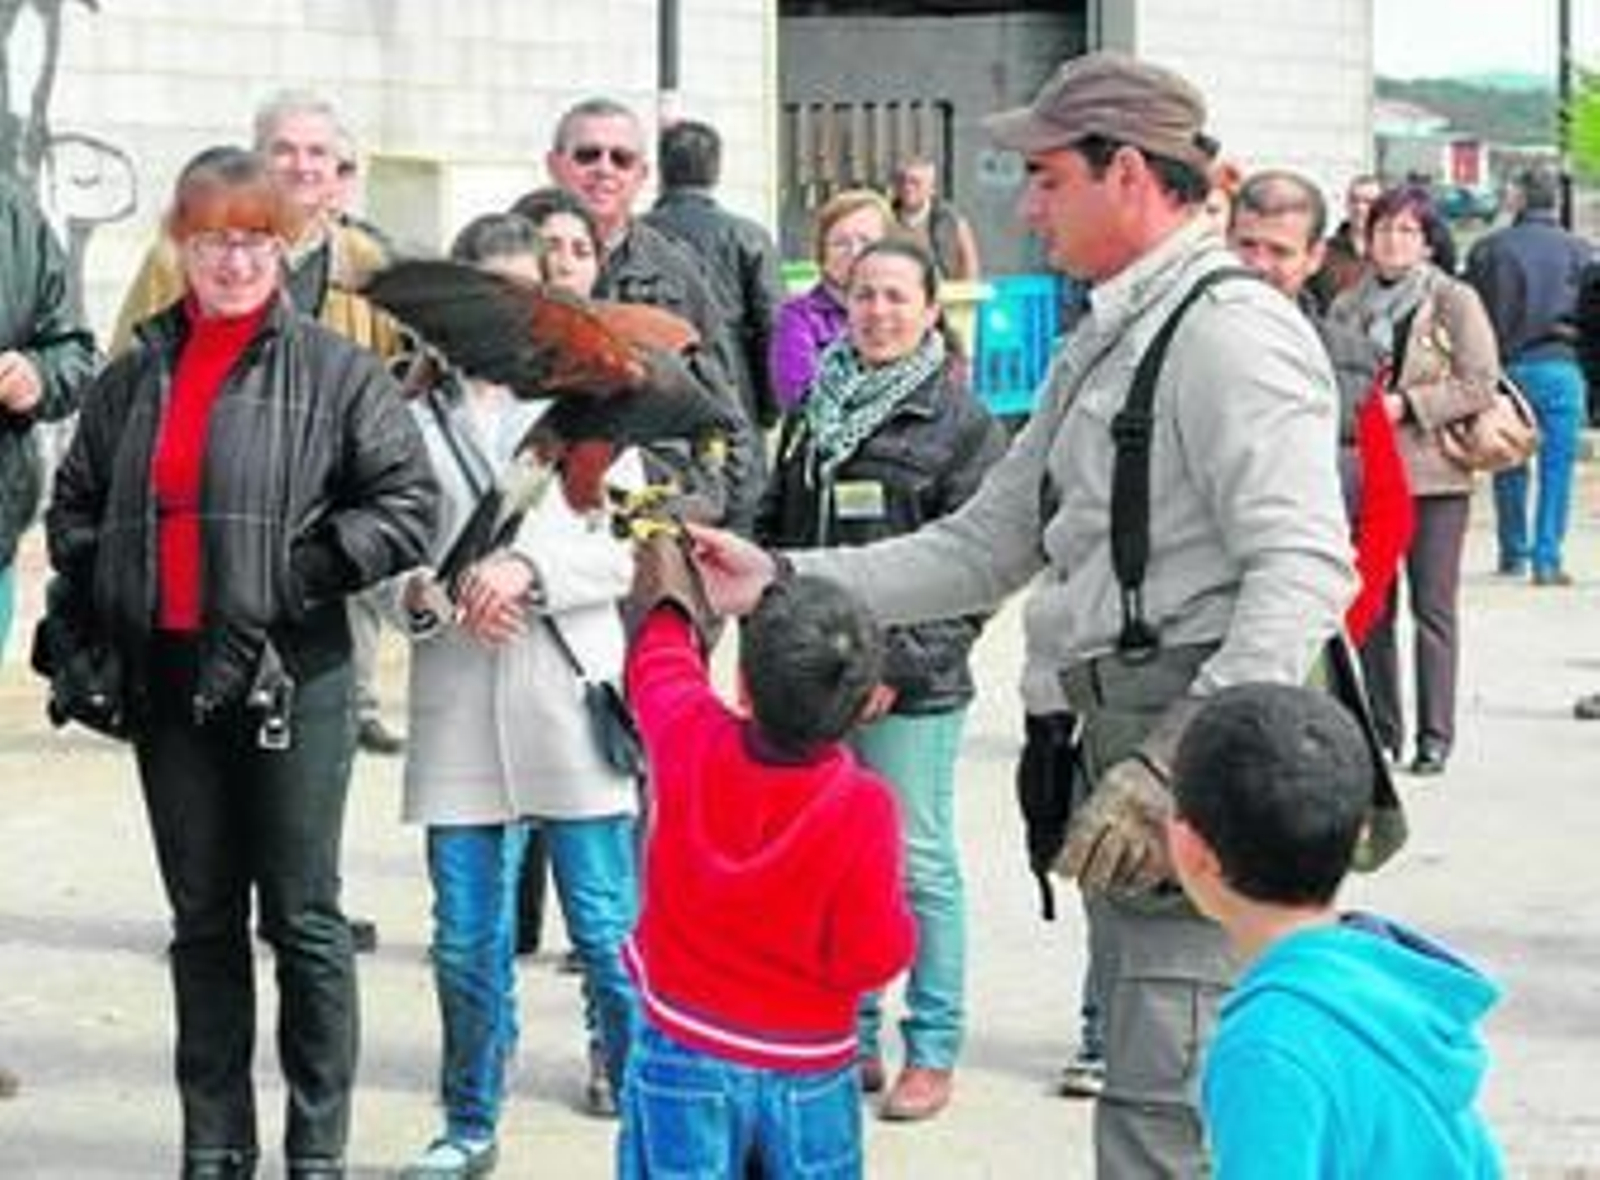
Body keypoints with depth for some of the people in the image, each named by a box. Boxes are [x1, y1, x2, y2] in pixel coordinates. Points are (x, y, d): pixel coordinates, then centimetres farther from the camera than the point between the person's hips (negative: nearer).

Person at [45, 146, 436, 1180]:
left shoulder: (334, 371, -4)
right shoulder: (133, 378, 10)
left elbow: (410, 505, -8)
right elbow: (76, 503, 19)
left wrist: (305, 574, -13)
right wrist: (93, 604, 6)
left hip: (293, 679, -4)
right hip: (167, 677, 4)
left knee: (304, 918, 2)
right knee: (203, 920, 12)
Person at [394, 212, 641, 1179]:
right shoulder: (416, 416, 10)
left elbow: (624, 550, 3)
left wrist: (530, 573, -12)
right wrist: (422, 592, -13)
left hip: (570, 700, -1)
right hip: (458, 706, 1)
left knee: (610, 928, -2)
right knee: (466, 939, 7)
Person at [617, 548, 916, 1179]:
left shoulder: (687, 741, -15)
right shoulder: (863, 808, -21)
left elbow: (662, 636, 6)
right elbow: (872, 957, -18)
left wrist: (661, 542, 24)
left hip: (682, 1057, 1)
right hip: (808, 1072, -1)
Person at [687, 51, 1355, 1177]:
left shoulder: (1231, 331, -12)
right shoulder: (1103, 346, 20)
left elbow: (1305, 569, -22)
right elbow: (983, 548, 22)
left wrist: (1173, 766, -28)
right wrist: (777, 578, 14)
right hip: (1130, 747, 10)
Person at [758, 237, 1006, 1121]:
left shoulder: (960, 419, -5)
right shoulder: (817, 406, 13)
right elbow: (773, 528, 19)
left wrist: (900, 665, -14)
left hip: (909, 685, -6)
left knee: (920, 866, 0)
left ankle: (932, 1054, 8)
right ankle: (847, 1040, 22)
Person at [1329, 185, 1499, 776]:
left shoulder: (1454, 301, -2)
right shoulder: (1347, 306, 9)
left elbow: (1479, 385, -6)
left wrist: (1406, 405, -13)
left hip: (1434, 475, -4)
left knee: (1433, 608, -1)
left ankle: (1435, 737, 5)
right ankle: (1380, 730, 16)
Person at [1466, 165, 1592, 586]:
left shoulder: (1488, 249, 2)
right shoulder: (1579, 251, -1)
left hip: (1504, 367, 2)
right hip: (1559, 366, -2)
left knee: (1509, 467, 13)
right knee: (1557, 468, 0)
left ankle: (1513, 555, 20)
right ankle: (1547, 559, -4)